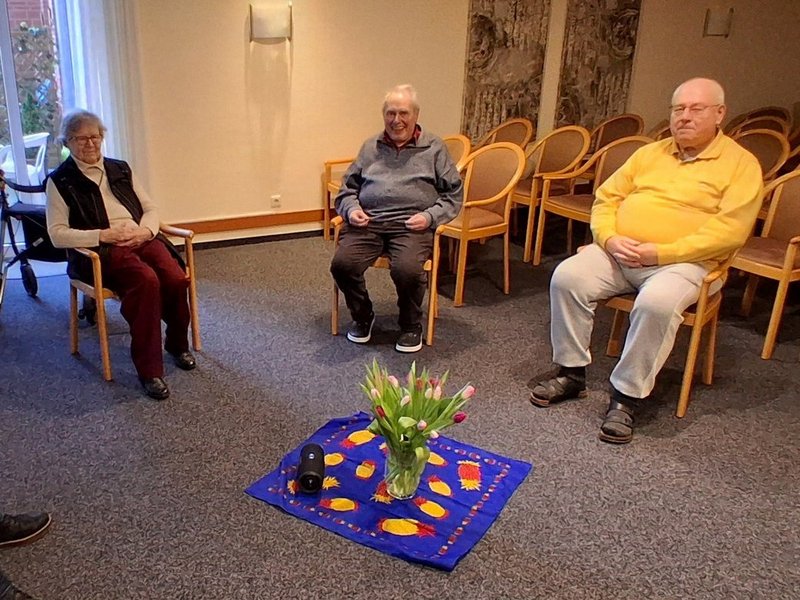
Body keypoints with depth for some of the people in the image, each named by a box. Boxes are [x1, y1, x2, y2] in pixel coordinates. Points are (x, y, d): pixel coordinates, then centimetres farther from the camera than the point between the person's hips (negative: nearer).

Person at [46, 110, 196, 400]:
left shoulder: (120, 169, 21)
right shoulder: (60, 181, 8)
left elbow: (150, 208, 19)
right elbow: (57, 234, -1)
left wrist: (144, 230, -5)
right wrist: (104, 235, -14)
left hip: (141, 240, 4)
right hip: (100, 250, -4)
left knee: (176, 279, -28)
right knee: (146, 281, -36)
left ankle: (177, 344, 2)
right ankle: (148, 370, -28)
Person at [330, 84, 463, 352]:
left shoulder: (434, 148, 10)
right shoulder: (371, 147, 19)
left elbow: (454, 194, 8)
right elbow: (347, 187, 23)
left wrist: (430, 216, -8)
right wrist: (351, 208, 1)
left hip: (412, 224, -3)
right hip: (367, 221, 3)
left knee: (407, 269, -33)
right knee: (342, 264, -24)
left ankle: (411, 325, -1)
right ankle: (362, 316, 6)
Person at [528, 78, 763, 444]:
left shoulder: (741, 163, 2)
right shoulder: (650, 153, 18)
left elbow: (730, 229, -10)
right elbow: (606, 198, 15)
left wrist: (661, 252, -18)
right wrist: (610, 238, -7)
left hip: (682, 261, -4)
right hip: (618, 253, 5)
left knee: (657, 302, -36)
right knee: (567, 277, -19)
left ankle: (627, 396, -19)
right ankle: (571, 374, -5)